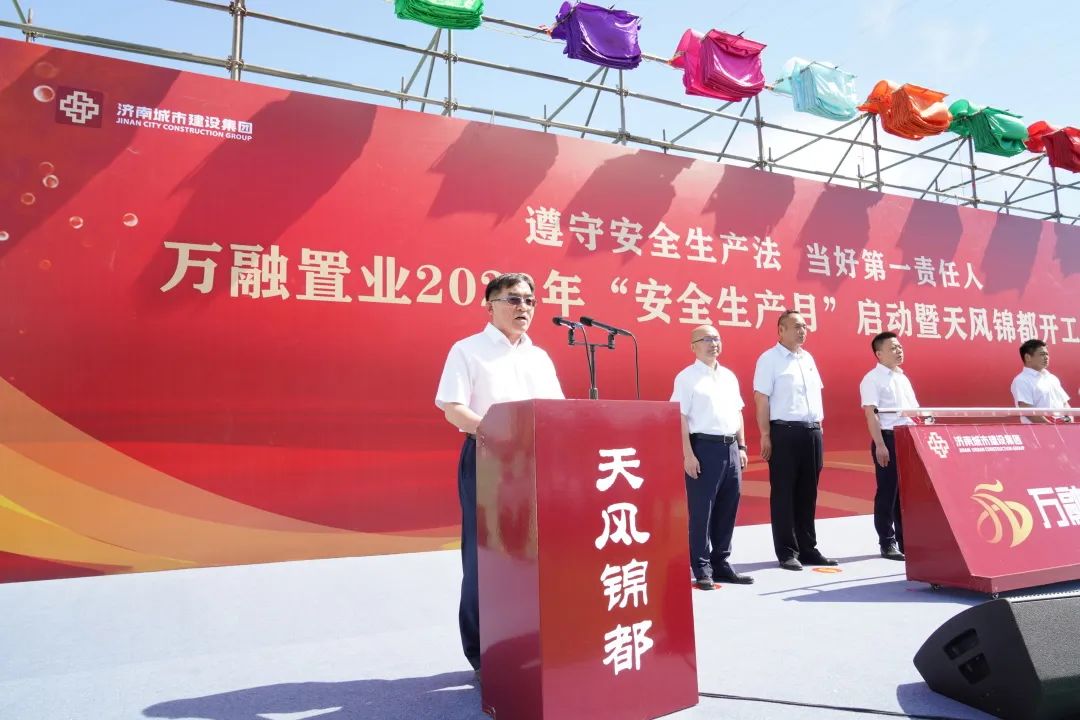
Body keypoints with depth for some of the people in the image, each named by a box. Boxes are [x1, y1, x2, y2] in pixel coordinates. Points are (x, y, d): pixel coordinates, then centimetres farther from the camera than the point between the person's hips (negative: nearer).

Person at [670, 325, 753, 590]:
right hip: (704, 447, -7)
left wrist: (741, 446, 14)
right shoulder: (687, 377, -4)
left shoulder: (729, 376, 16)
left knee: (727, 509, 11)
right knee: (701, 511, -2)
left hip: (730, 448, 7)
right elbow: (680, 418, -10)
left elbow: (737, 413, 20)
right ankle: (701, 569, 7)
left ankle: (721, 563, 23)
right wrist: (688, 454, -16)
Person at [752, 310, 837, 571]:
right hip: (785, 432, -7)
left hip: (812, 432, 7)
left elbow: (816, 395, 21)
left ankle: (808, 549, 21)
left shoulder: (808, 358, 17)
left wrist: (818, 428, 14)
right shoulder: (769, 359, -5)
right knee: (783, 493, 0)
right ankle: (787, 552, 7)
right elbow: (761, 400, -10)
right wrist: (765, 436, -14)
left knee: (808, 494, 11)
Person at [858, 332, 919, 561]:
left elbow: (915, 411, 20)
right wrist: (880, 445, -19)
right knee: (887, 492, -2)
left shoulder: (903, 378, 17)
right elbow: (870, 414, -13)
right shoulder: (872, 379, -6)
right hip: (888, 438, -7)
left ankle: (905, 539, 19)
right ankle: (887, 543, 6)